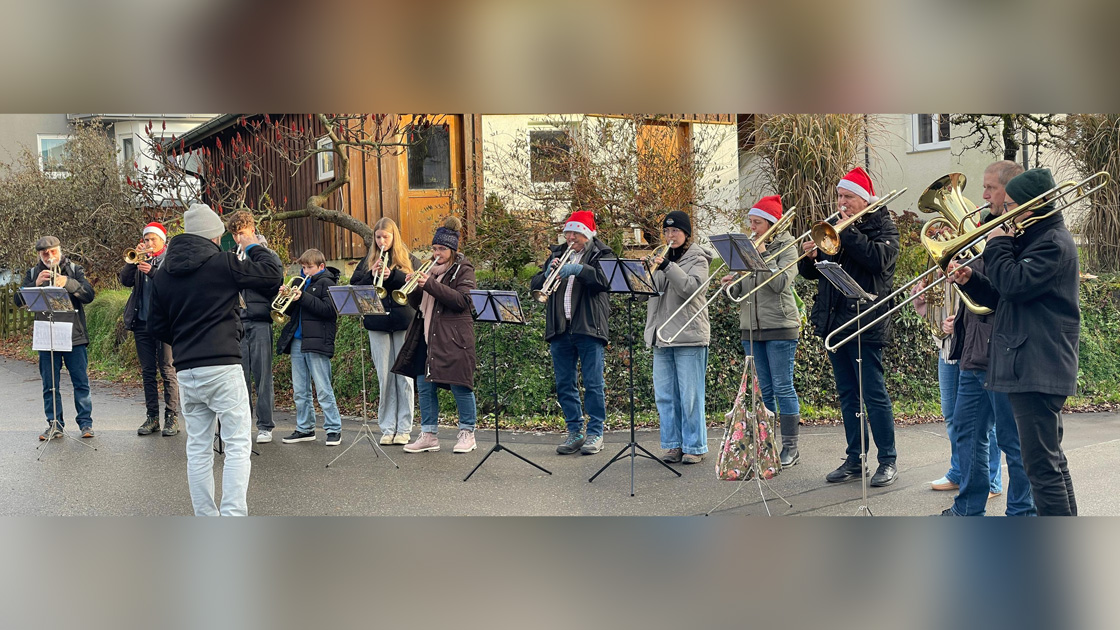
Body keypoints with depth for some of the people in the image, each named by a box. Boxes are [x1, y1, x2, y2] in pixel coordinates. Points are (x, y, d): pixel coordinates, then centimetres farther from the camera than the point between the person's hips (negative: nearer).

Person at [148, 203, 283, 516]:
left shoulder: (161, 274, 11)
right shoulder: (223, 262, -7)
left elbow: (157, 325, 17)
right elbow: (273, 275, -4)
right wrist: (254, 248, 12)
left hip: (186, 370, 6)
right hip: (223, 367, -6)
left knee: (198, 449, 11)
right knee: (237, 445, -3)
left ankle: (205, 520, 15)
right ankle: (233, 517, -12)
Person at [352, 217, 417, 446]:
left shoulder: (409, 260, 6)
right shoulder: (367, 262, 12)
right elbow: (354, 288, 4)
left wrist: (392, 275, -18)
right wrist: (371, 276, -13)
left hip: (403, 323, -2)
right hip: (377, 325, 2)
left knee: (404, 376, -1)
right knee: (384, 377, 3)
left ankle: (404, 428, 6)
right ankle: (387, 428, 9)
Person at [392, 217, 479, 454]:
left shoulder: (463, 269, -1)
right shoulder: (430, 268, 16)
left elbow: (463, 301, -16)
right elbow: (416, 303, 15)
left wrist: (430, 284, -21)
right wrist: (414, 286, -7)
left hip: (453, 336, -6)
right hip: (427, 334, 6)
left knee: (459, 385, -5)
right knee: (424, 385, 4)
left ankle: (467, 434, 8)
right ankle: (428, 435, 11)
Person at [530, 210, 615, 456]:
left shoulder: (601, 255, 4)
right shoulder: (556, 254, 19)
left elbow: (606, 279, -16)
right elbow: (535, 285, 12)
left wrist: (577, 269, -24)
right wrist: (548, 273, -8)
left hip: (589, 328, -5)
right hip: (560, 330, 5)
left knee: (593, 384, -3)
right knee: (564, 385, 7)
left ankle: (595, 433, 5)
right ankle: (575, 432, 16)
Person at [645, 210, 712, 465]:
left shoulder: (697, 259, 0)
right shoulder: (662, 258, 18)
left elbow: (690, 288, -16)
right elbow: (652, 291, 12)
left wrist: (667, 267, -25)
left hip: (689, 335, -6)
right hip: (661, 335, 6)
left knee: (690, 395, -5)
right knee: (665, 394, 6)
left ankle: (695, 447, 2)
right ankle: (673, 445, 13)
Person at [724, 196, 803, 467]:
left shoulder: (786, 246, -3)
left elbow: (782, 283, -18)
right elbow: (739, 292, 11)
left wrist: (763, 255, -17)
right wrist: (731, 284, -11)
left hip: (780, 326, -6)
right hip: (751, 327, 6)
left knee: (783, 388, -4)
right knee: (763, 389, 10)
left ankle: (790, 448, 1)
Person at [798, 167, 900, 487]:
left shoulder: (882, 226, -1)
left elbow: (880, 258, -22)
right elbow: (810, 272, 16)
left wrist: (848, 233, -18)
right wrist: (809, 257, -6)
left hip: (865, 322, -7)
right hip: (834, 321, 7)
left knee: (874, 394, -4)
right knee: (847, 395, 11)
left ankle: (888, 461, 5)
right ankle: (854, 460, 18)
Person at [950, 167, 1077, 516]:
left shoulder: (1054, 243, -12)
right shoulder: (1034, 239, 19)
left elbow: (1015, 284, -24)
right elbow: (1005, 299, 20)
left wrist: (997, 245, -10)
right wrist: (972, 280, 4)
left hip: (1038, 367, -11)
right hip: (1028, 366, 11)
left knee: (1042, 464, -10)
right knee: (1051, 459, 18)